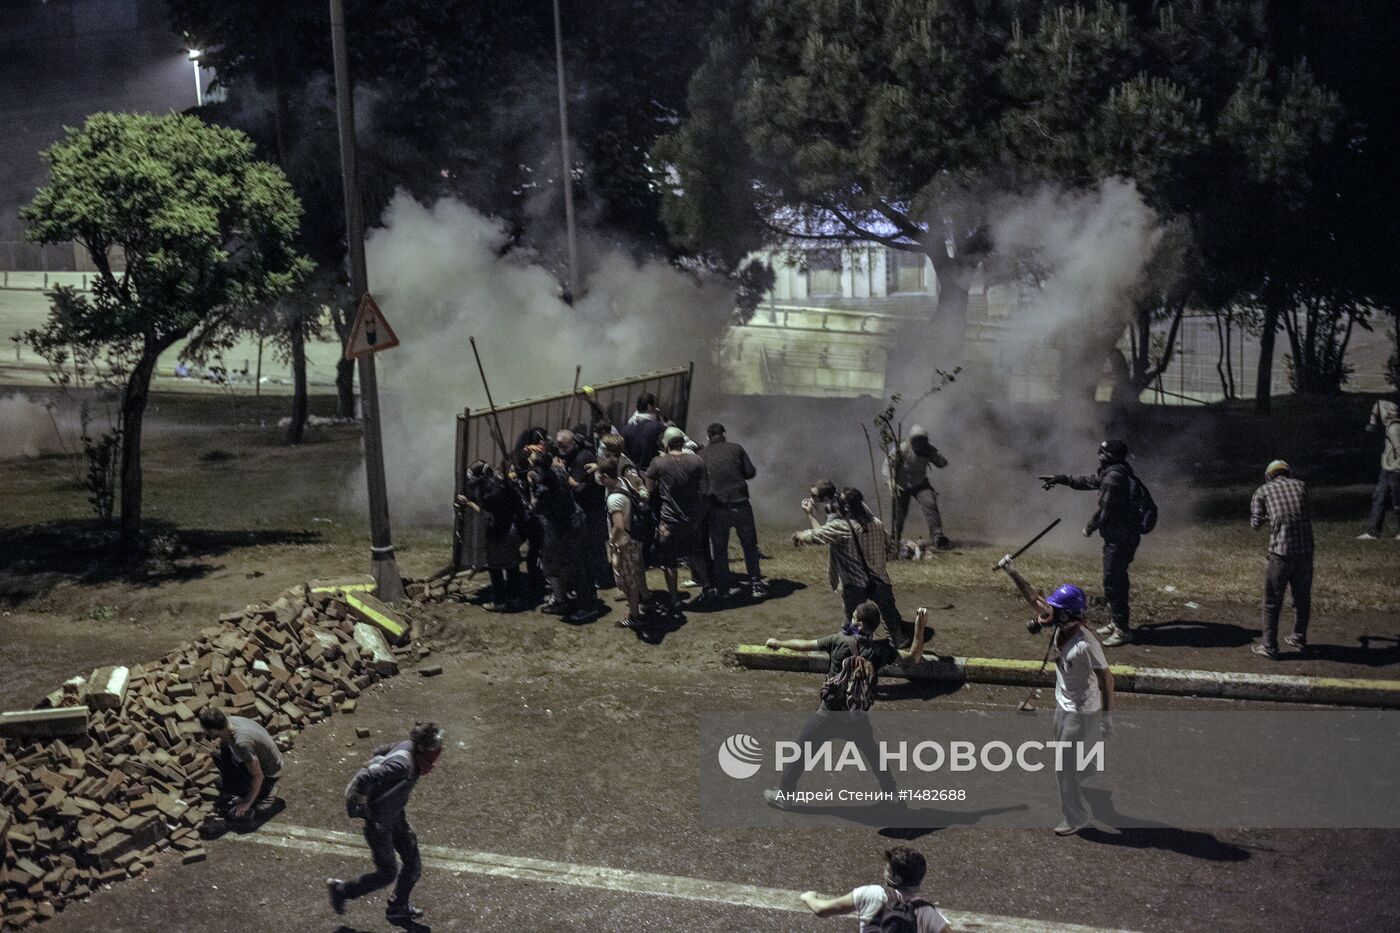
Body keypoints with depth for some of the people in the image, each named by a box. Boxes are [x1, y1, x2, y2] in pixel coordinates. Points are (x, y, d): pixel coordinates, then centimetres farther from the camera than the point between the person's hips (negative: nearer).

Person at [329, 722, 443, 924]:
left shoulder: (409, 747, -10)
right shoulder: (402, 765, -38)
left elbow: (380, 752, 8)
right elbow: (363, 779, -40)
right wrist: (354, 807, -26)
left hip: (397, 814, 8)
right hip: (379, 822, -8)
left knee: (414, 865, 14)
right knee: (388, 874, 7)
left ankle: (398, 908, 37)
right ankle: (341, 890, 29)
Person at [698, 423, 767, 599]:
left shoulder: (702, 455, 5)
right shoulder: (735, 448, 4)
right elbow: (750, 472, 3)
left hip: (717, 508, 0)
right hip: (740, 504, 0)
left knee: (719, 550, 11)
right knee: (749, 544, 13)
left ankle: (722, 589, 11)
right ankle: (756, 583, 10)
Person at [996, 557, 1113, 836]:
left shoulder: (1086, 644, -32)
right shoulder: (1061, 626, -11)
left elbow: (1106, 679, -24)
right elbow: (1034, 599, -1)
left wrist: (1106, 716, -21)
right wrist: (1012, 573, -6)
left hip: (1082, 711, -8)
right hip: (1064, 704, 8)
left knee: (1065, 765, 2)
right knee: (1066, 757, 26)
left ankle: (1076, 818, 17)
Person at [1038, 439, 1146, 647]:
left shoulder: (1114, 477, -21)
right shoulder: (1113, 472, 11)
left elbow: (1105, 510, -19)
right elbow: (1089, 480, 25)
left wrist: (1090, 527, -2)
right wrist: (1060, 478, 28)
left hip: (1120, 538, -11)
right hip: (1120, 535, 11)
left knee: (1113, 581, -6)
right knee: (1116, 579, 19)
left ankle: (1122, 629, -2)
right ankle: (1118, 622, 31)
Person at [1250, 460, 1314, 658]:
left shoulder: (1263, 491, 6)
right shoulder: (1300, 486, 12)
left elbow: (1255, 523, 2)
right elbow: (1308, 515, 19)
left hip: (1281, 552, -3)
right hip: (1305, 550, 3)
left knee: (1272, 602, 6)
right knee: (1302, 598, 19)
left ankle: (1270, 647, 8)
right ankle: (1299, 639, 33)